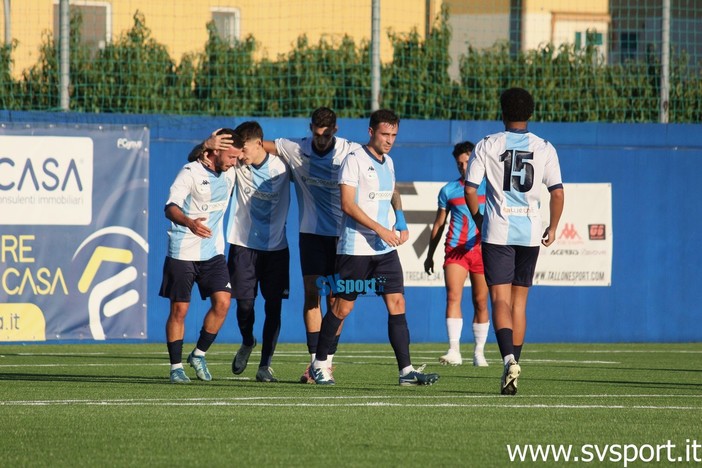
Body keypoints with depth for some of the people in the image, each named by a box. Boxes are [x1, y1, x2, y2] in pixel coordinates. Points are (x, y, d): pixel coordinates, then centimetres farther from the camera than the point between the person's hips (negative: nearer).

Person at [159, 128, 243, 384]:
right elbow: (171, 207, -24)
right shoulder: (190, 173, -12)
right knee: (179, 309, -2)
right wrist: (189, 223, -43)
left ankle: (199, 355, 9)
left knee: (222, 302, -10)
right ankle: (176, 366, 9)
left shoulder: (229, 174, 8)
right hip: (182, 251, -5)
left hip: (213, 252, 5)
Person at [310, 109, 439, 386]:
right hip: (355, 248, -7)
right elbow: (348, 205, -16)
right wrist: (380, 229, -21)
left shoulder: (388, 163, 13)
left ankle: (406, 370, -6)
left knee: (397, 304, -3)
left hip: (385, 248, 7)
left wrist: (401, 222, 12)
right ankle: (319, 364, 15)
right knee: (342, 308, 0)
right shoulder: (354, 161, -10)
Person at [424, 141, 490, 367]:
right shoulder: (448, 190, 10)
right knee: (453, 296, -16)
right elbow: (439, 224, 17)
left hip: (482, 250, 0)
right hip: (455, 249, 0)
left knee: (480, 302, 4)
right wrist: (430, 255, 17)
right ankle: (454, 351, -22)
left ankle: (479, 352, 16)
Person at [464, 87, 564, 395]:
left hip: (497, 232, -2)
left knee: (500, 299, -5)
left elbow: (470, 189, -3)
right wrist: (552, 228, 15)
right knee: (519, 301, 13)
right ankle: (514, 363, 14)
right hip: (530, 232, 2)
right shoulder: (544, 148, 2)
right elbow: (557, 192, 1)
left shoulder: (487, 146, -2)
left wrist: (479, 221, 14)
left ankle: (509, 359, -26)